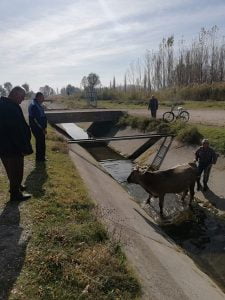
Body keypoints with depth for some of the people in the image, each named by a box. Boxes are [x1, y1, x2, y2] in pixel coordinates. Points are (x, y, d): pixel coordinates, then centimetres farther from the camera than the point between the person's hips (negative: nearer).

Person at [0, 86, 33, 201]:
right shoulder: (11, 108, -24)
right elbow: (18, 130, -25)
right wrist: (25, 147, -18)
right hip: (11, 146, -10)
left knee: (13, 169, 25)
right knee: (16, 170, 6)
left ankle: (15, 186, 42)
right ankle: (15, 193, 20)